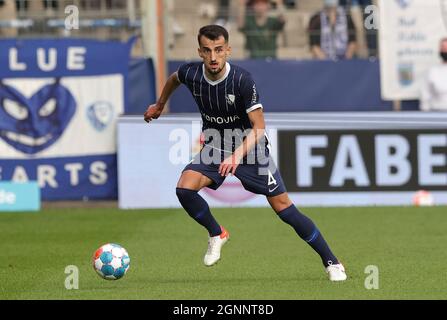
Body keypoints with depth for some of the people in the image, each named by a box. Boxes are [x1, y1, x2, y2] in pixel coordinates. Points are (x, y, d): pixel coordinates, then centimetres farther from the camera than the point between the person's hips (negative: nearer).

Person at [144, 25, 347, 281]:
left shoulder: (243, 80, -28)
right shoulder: (191, 73, -15)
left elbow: (259, 128, -27)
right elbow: (174, 79, 12)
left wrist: (237, 155, -42)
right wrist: (160, 106, 26)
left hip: (250, 147, -3)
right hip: (215, 147, 4)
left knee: (284, 208, -5)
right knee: (185, 188, -22)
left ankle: (332, 262, 6)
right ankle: (217, 234, 5)